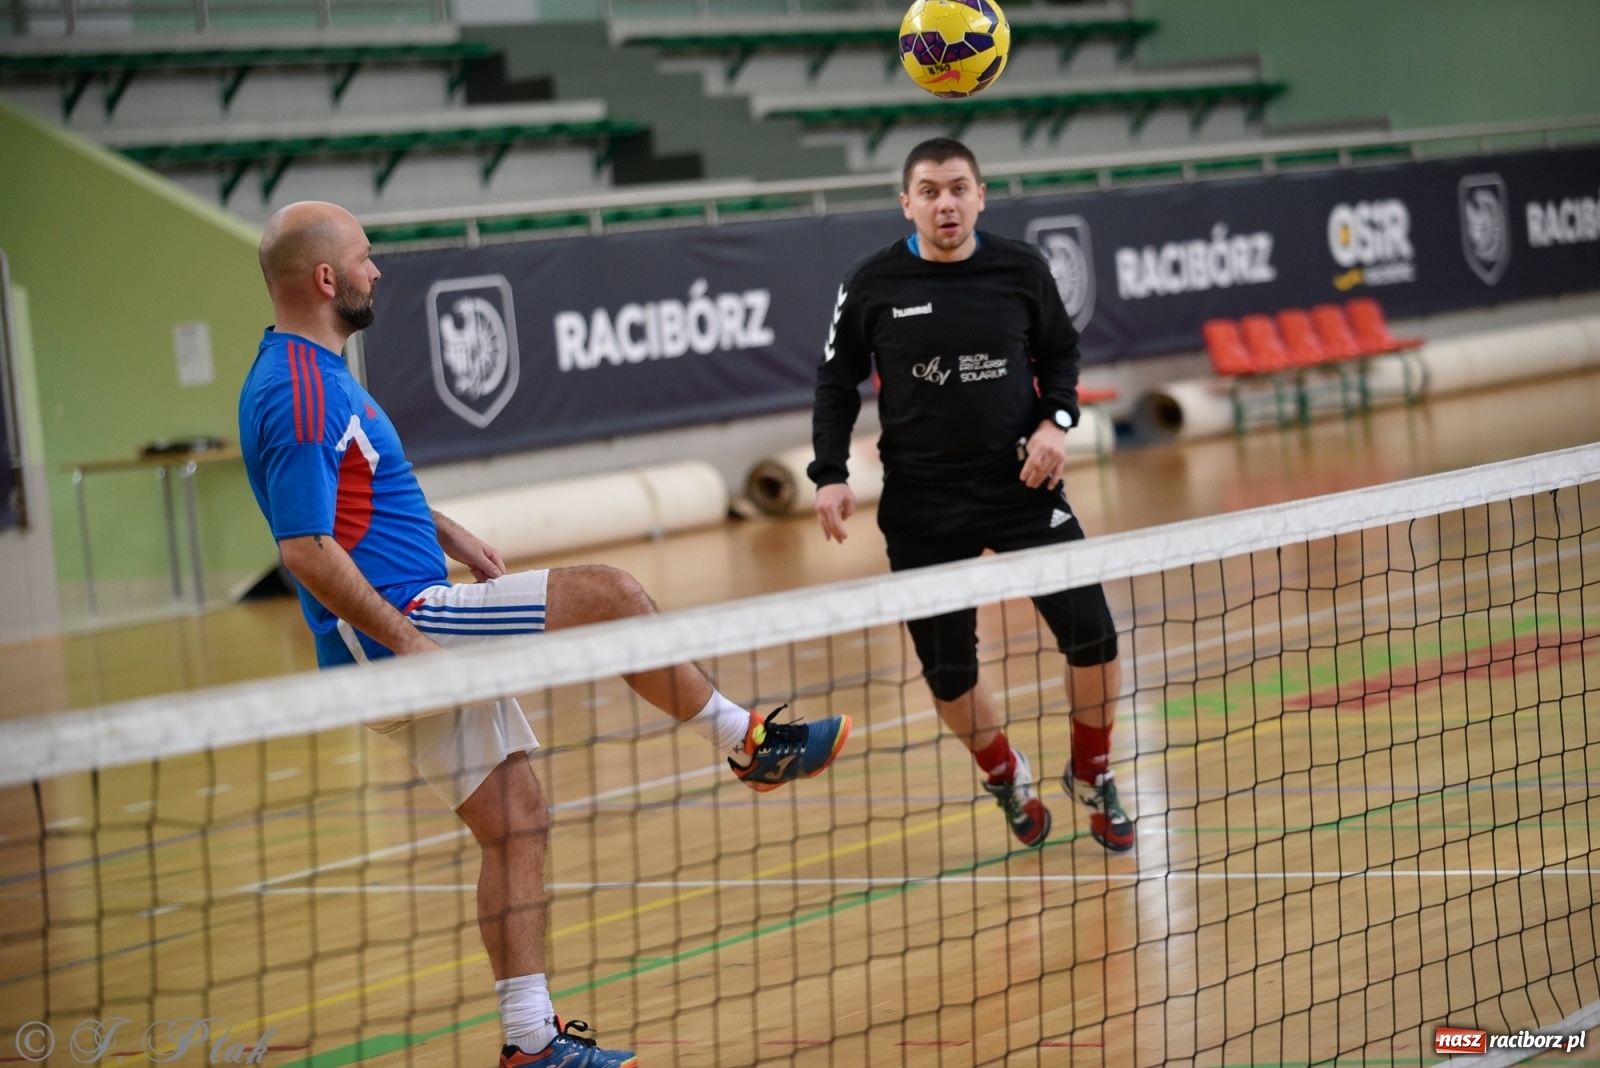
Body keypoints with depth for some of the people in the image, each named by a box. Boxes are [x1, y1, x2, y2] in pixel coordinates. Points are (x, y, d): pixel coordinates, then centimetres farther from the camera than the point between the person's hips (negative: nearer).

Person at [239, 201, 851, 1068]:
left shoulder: (315, 372, 15)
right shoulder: (298, 394, -18)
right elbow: (305, 547, -25)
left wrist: (455, 540, 25)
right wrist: (405, 639, -24)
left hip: (416, 638, 11)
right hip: (392, 625, -11)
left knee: (516, 825, 9)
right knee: (609, 597, -13)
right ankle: (748, 742, 4)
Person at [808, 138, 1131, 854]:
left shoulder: (1021, 270, -2)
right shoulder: (873, 285, -5)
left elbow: (1059, 352, 13)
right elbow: (837, 382, 5)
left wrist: (1055, 421, -5)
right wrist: (830, 475, -5)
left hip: (1022, 485, 1)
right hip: (922, 506, 0)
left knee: (1092, 639, -6)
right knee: (947, 673, 3)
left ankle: (1091, 775, 22)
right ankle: (1006, 777, 34)